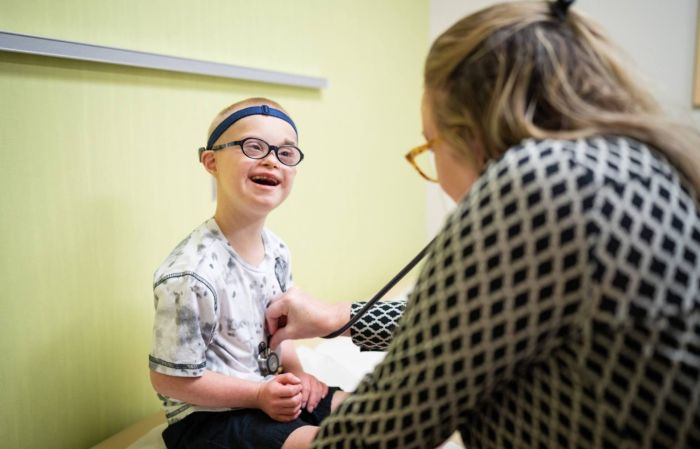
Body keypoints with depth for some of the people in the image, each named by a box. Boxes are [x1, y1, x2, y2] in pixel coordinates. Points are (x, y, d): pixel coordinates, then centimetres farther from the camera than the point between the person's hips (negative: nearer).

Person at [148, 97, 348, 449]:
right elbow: (169, 378, -19)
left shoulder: (276, 250, -1)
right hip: (207, 415, -7)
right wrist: (259, 394, -20)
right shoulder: (190, 274, -26)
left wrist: (297, 373, -2)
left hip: (271, 392, 8)